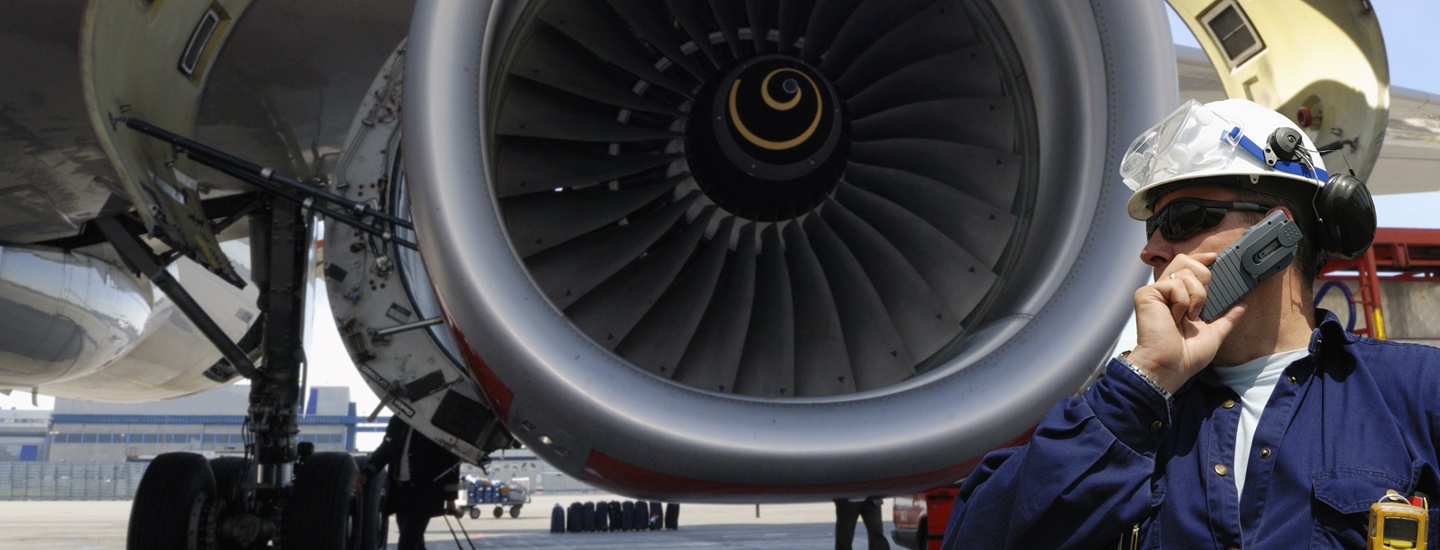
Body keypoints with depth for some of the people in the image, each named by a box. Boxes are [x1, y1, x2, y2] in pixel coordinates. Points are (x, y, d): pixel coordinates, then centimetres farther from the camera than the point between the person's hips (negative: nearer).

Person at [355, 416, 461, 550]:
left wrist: (450, 497, -5)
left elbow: (451, 459, -5)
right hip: (400, 490, 6)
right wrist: (365, 473, -1)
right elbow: (386, 448, 15)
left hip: (424, 493, -6)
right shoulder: (398, 421, 8)